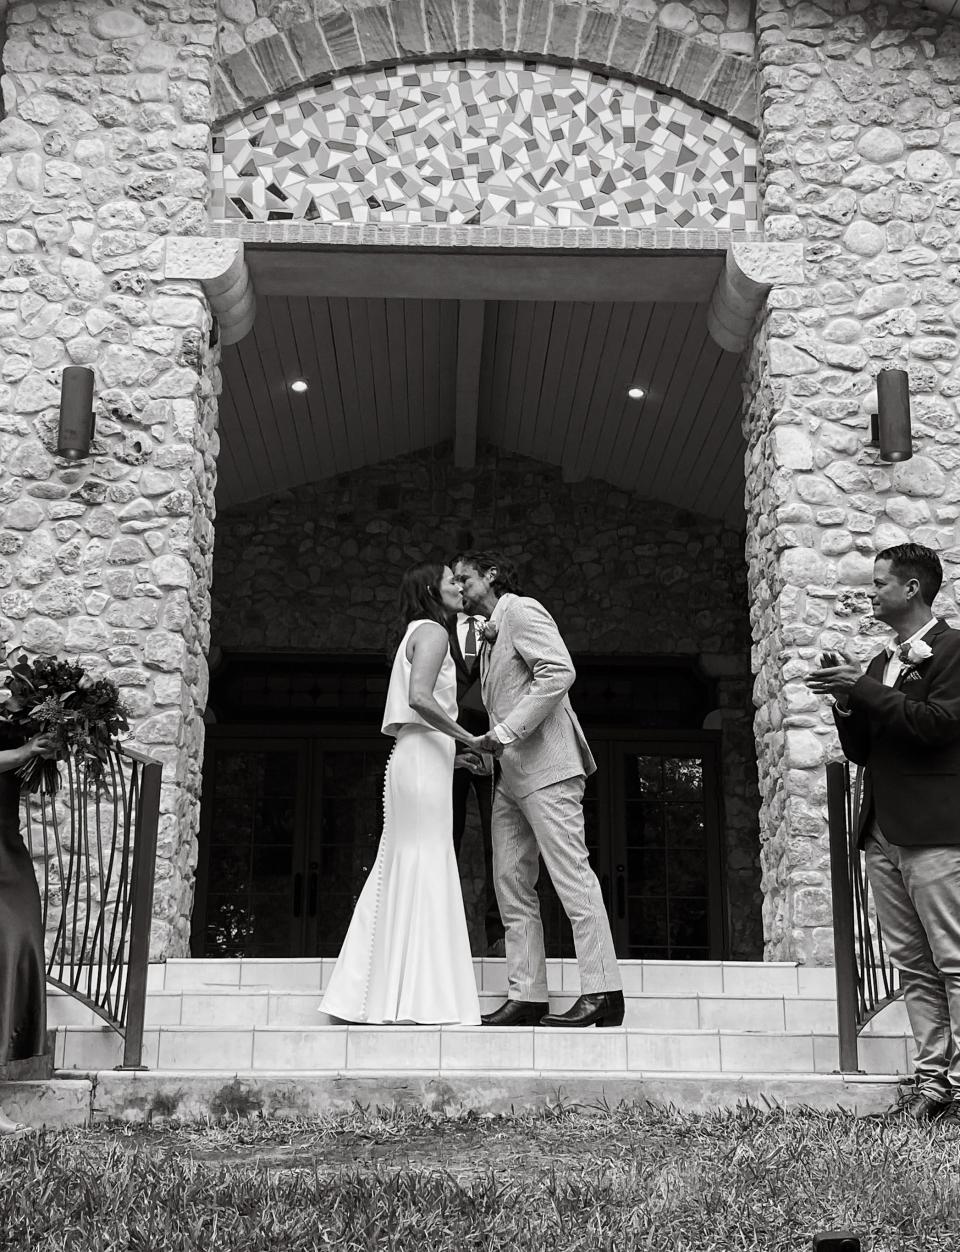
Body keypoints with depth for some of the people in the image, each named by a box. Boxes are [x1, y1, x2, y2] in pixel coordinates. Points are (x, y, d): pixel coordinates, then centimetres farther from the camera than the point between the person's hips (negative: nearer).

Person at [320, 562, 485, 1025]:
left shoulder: (417, 635, 25)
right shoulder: (432, 631, -4)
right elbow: (420, 697, -20)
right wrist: (469, 739, -16)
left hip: (412, 757, 10)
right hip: (424, 756, -10)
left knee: (401, 870, 7)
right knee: (425, 865, -11)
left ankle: (383, 995, 8)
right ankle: (419, 998, -12)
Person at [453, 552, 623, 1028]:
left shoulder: (522, 611, -4)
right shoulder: (490, 636, 25)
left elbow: (560, 671, -19)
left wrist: (506, 731, -19)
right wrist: (483, 747, 9)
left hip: (545, 765, -10)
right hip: (512, 775, 10)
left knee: (571, 873, -10)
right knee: (511, 881, 4)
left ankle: (603, 992, -9)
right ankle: (527, 995, 4)